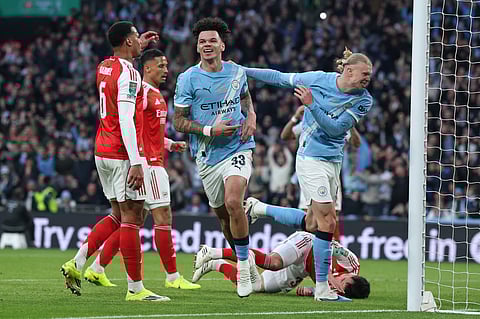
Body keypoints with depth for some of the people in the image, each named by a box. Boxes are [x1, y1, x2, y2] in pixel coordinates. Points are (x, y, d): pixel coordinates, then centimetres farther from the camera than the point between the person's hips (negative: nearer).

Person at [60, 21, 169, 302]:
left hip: (103, 152, 9)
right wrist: (136, 163, -24)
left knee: (119, 216, 17)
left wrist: (139, 47, 41)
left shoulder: (104, 67, 11)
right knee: (132, 218, -6)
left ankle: (76, 264, 13)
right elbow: (126, 120, -22)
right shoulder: (128, 73, -15)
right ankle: (136, 289, -5)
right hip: (124, 154, -9)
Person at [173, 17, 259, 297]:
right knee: (223, 214, 9)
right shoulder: (188, 79, -6)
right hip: (207, 156, 1)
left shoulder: (237, 72, 3)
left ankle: (243, 264, -9)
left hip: (238, 148, -1)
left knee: (233, 202, -23)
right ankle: (244, 260, 33)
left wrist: (251, 116, 6)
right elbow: (179, 122, -4)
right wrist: (209, 130, -17)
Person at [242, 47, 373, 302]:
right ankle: (322, 289, -6)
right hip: (311, 158, -6)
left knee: (311, 223, 11)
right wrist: (240, 70, 8)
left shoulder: (364, 101, -2)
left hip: (333, 161, 6)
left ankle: (259, 209, 32)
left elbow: (336, 128, -12)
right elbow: (280, 78, 4)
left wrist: (312, 104, -24)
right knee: (327, 222, -11)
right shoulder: (318, 79, -9)